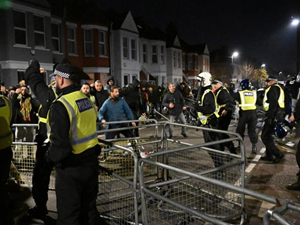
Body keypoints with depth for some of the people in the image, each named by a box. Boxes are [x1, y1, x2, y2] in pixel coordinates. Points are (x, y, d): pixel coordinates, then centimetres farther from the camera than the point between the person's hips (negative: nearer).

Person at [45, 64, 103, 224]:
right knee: (89, 207, 22)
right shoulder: (86, 100, 5)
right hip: (91, 161, 8)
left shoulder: (61, 105, -21)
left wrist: (51, 157, -6)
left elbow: (59, 142, -25)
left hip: (71, 166, -7)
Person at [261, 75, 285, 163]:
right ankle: (269, 156, 25)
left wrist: (269, 117, -23)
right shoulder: (278, 88, 20)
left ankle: (278, 154, -3)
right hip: (277, 115, 11)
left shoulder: (273, 88, -11)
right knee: (268, 136, 18)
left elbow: (273, 104, -22)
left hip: (273, 116, -11)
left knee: (265, 137, -6)